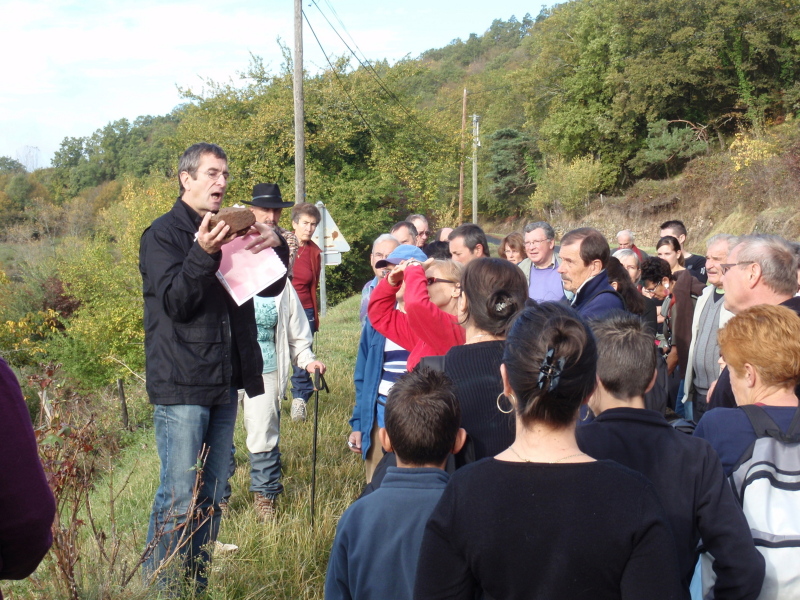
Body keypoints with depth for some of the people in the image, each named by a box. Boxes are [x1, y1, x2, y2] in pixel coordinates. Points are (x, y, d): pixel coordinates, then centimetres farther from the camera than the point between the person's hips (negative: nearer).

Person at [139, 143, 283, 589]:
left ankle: (195, 584, 21)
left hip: (224, 384, 7)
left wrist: (276, 248, -5)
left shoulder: (229, 233, 17)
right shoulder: (163, 234, -3)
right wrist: (203, 254, -29)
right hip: (181, 386, -7)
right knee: (180, 499, -8)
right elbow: (175, 301, -13)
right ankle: (160, 587, 2)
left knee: (213, 497, 11)